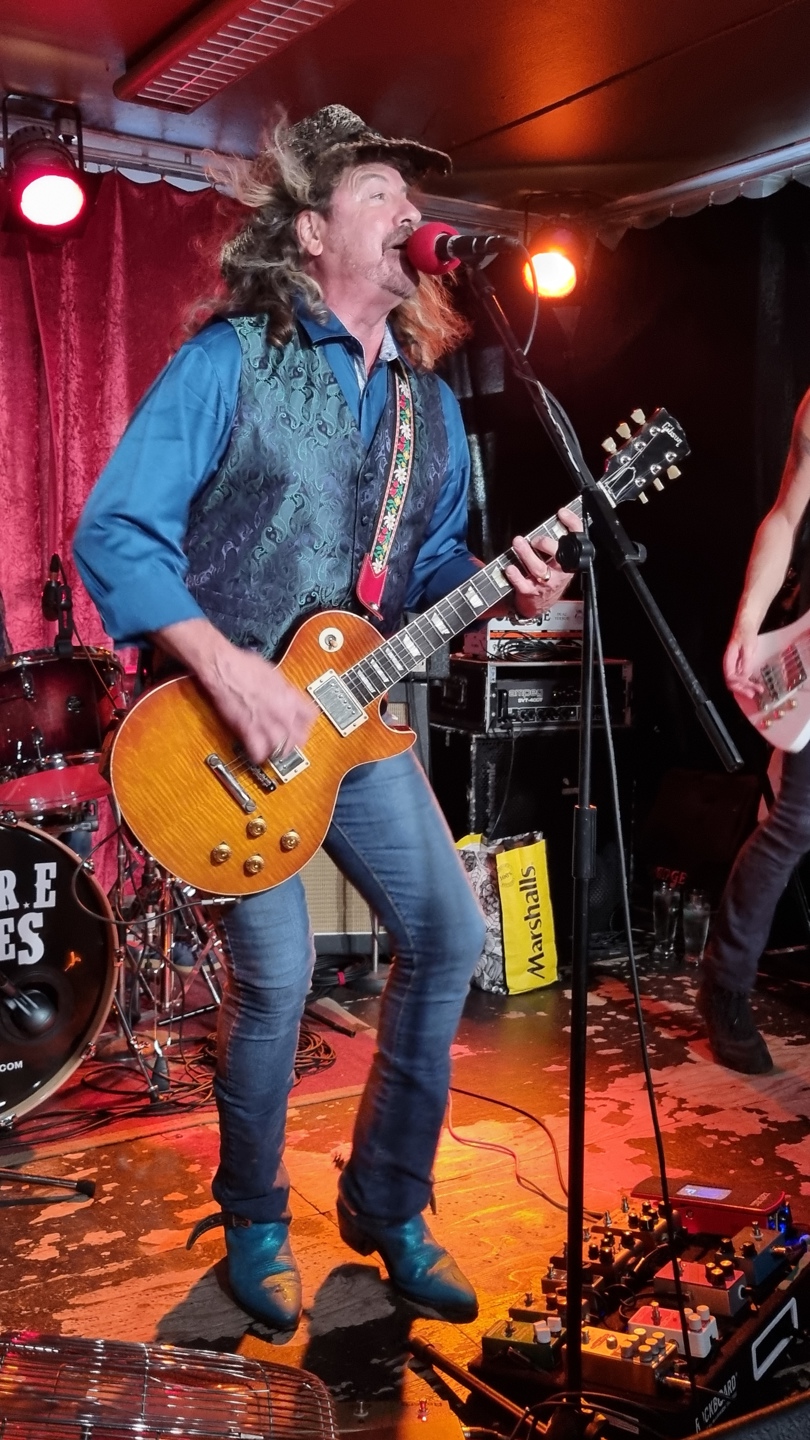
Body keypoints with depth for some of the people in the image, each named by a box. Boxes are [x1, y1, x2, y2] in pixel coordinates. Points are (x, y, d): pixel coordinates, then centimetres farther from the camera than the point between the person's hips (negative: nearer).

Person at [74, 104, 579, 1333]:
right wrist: (227, 668, -24)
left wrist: (504, 588, -7)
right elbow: (114, 531, -13)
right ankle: (255, 1223, 22)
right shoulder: (228, 359, -8)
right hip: (235, 723, -6)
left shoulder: (428, 398, 11)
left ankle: (388, 1203, 23)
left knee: (448, 934, 3)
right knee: (276, 977, -6)